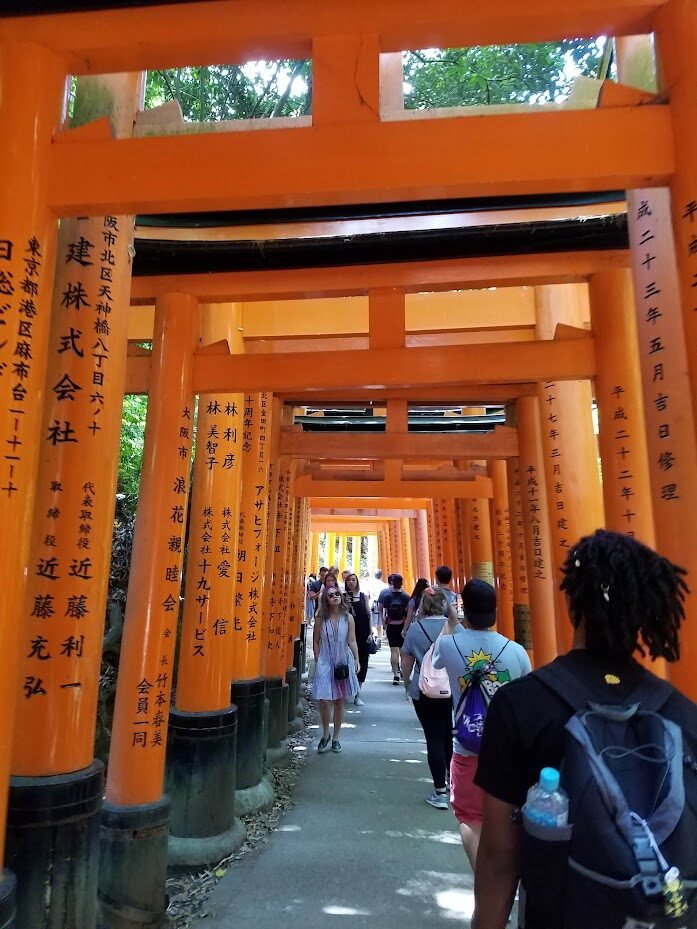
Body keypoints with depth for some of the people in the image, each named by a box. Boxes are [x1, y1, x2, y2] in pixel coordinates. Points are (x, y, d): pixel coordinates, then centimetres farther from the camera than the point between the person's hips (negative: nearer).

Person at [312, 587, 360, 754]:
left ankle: (335, 737, 25)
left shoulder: (348, 618, -2)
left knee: (339, 702, 10)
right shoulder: (321, 618, -2)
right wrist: (317, 661, -2)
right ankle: (325, 734, 19)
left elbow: (352, 641, -2)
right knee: (324, 701, -6)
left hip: (343, 663, 1)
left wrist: (356, 659, -12)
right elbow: (316, 642, 3)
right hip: (325, 663, -1)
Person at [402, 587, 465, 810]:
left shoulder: (415, 628, -7)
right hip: (454, 692, 2)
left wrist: (408, 685, 15)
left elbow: (406, 663, -1)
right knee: (451, 737, 19)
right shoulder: (456, 627, -6)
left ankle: (440, 792, 10)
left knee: (434, 739, 6)